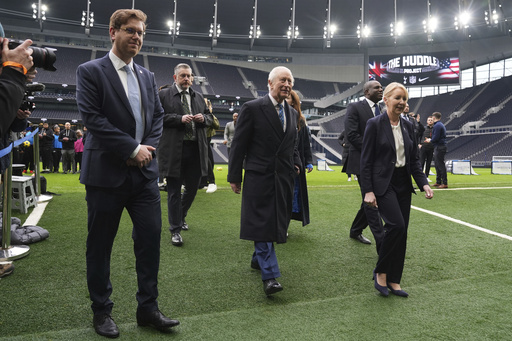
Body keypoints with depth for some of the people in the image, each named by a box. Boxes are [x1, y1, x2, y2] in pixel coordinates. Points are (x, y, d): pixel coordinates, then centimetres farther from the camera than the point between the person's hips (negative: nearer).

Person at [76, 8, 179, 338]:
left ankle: (148, 308, 20)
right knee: (100, 245, 7)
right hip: (107, 173, -4)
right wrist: (133, 148, -14)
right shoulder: (90, 71, -2)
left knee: (151, 237, 5)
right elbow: (92, 117, -12)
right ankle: (102, 311, 25)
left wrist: (149, 148, -5)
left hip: (144, 171, 5)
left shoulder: (148, 76, 15)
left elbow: (158, 115, 13)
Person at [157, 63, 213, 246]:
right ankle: (175, 230, 10)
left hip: (196, 149, 5)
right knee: (174, 191, 1)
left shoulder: (198, 96, 17)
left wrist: (203, 118, -1)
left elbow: (210, 118, 22)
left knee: (192, 188, 14)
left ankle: (181, 216, 41)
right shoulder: (163, 95, 1)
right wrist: (180, 119, -16)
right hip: (174, 149, -5)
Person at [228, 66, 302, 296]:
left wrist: (296, 163, 8)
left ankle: (258, 259, 34)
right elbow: (239, 145, -6)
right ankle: (270, 276, -2)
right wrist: (234, 177, -7)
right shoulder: (252, 108, -6)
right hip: (259, 176, -6)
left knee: (275, 223, 13)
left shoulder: (292, 113, 12)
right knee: (262, 224, -5)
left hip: (284, 178, 6)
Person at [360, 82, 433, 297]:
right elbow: (366, 160, -9)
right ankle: (380, 272, 1)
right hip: (383, 183, -6)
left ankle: (393, 280, 19)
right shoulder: (375, 124, -7)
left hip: (403, 183, 6)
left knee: (401, 232, 6)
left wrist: (423, 183, 1)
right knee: (396, 225, -20)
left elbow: (414, 160, 14)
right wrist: (368, 190, -15)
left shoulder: (408, 126, 11)